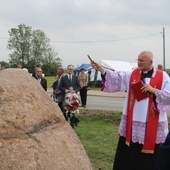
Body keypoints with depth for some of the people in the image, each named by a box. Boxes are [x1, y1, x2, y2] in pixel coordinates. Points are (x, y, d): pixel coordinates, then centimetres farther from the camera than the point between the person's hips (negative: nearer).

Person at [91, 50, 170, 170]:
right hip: (132, 121, 3)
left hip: (153, 122, -2)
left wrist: (153, 90, -18)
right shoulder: (132, 74, 4)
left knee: (151, 150, 7)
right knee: (128, 151, 11)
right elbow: (116, 77, -4)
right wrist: (101, 69, -15)